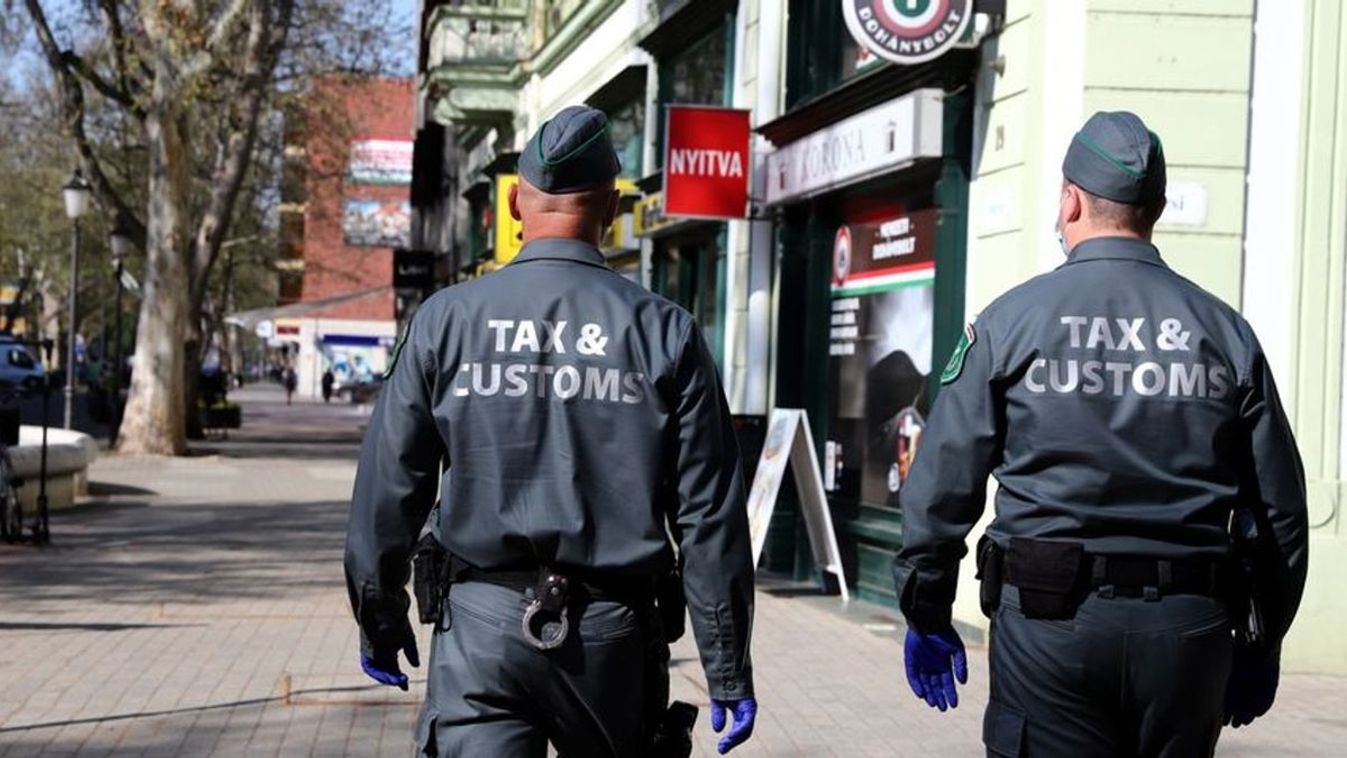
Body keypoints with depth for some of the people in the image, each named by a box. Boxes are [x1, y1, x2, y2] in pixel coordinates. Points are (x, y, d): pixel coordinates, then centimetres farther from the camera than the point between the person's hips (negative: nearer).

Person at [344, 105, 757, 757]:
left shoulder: (445, 320, 0)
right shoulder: (664, 333, -1)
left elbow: (388, 490, 3)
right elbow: (710, 515, -1)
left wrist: (380, 622, 17)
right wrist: (729, 672, 5)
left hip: (480, 629, -1)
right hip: (612, 634, 1)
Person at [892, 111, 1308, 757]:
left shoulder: (1011, 321, 0)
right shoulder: (1224, 331, 7)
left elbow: (941, 485, -1)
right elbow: (1281, 508, 8)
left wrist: (926, 617, 9)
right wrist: (1262, 646, 18)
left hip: (1048, 624, -3)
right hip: (1187, 629, 3)